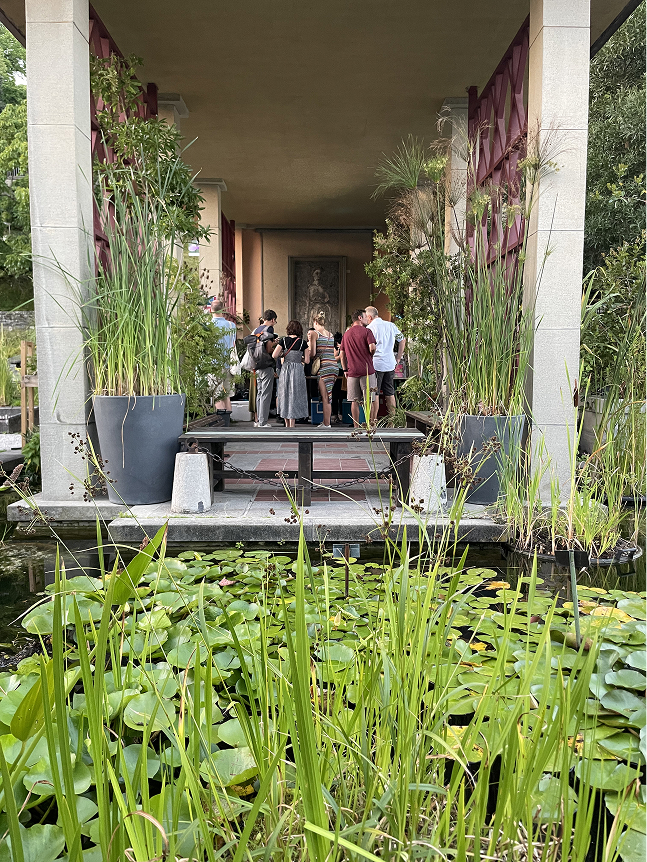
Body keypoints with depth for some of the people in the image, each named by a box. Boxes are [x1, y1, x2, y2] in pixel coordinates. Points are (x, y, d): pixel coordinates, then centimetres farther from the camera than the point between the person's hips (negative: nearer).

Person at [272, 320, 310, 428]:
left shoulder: (283, 340, -2)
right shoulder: (303, 343, -3)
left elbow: (274, 356, -6)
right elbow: (307, 360, -2)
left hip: (285, 369, 1)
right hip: (298, 370, -1)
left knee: (285, 395, 12)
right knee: (295, 396, 5)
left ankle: (287, 424, 18)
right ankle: (292, 424, 4)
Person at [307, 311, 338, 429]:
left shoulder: (314, 333, -2)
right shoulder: (331, 335, 17)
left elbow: (312, 353, -8)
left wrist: (309, 343, 10)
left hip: (323, 366, -6)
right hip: (333, 366, 7)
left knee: (325, 396, -4)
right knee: (328, 395, 12)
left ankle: (327, 424, -3)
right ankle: (325, 422, 16)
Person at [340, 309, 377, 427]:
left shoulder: (346, 334, 13)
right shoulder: (366, 331, -3)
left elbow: (342, 353, 13)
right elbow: (372, 347, -16)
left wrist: (345, 370, 17)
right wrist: (371, 355, 5)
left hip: (352, 372, 4)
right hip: (367, 370, -4)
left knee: (354, 401, 6)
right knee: (369, 401, 2)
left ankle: (356, 427, 7)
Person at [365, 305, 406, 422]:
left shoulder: (370, 328, -8)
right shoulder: (391, 325, 10)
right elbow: (402, 340, 17)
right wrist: (398, 358, 20)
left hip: (376, 364, -6)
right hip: (390, 364, 6)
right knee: (390, 393, 12)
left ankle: (373, 420, -1)